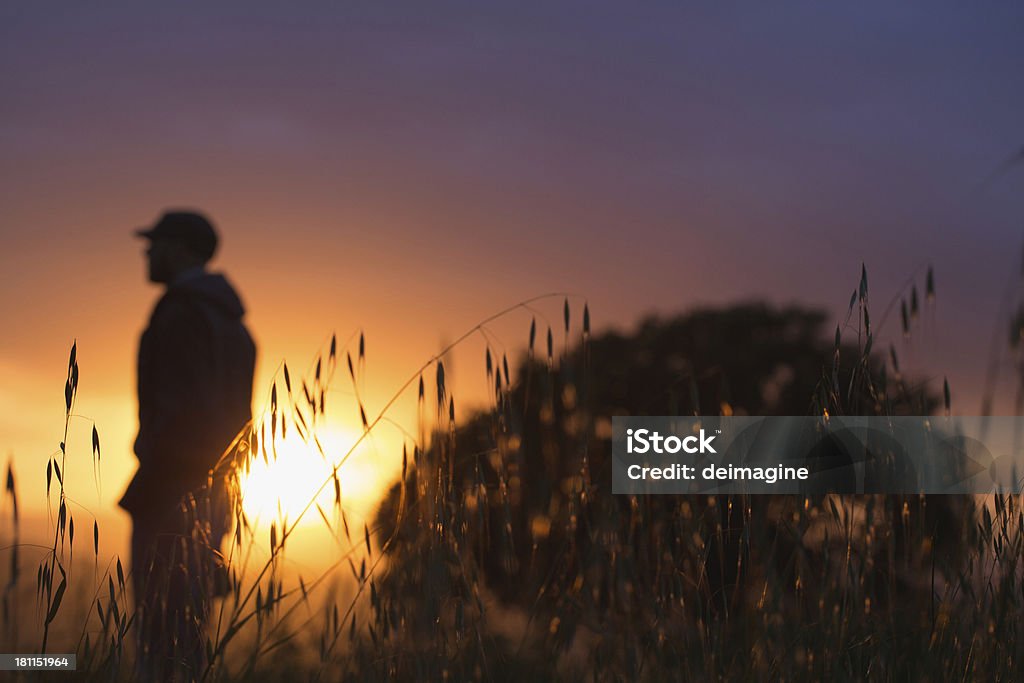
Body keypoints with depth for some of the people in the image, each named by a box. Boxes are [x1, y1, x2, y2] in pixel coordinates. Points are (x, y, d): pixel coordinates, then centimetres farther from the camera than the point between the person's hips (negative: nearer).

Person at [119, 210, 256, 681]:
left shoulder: (180, 312, -10)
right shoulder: (232, 320, 19)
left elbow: (182, 407, -19)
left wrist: (141, 492, -17)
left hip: (173, 494, -9)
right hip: (210, 496, 9)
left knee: (162, 630, -9)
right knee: (188, 631, 11)